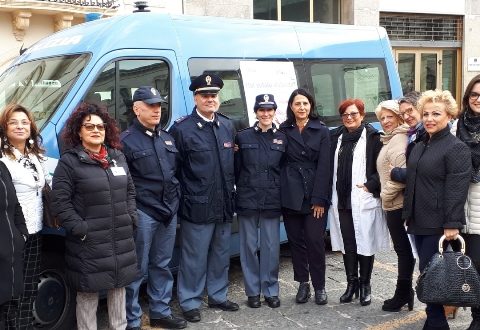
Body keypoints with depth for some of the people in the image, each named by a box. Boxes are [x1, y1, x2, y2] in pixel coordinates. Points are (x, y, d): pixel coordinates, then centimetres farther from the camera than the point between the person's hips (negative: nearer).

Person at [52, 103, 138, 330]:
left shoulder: (117, 156, 10)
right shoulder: (69, 161, -8)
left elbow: (130, 191, 17)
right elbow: (60, 201, -11)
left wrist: (131, 218, 5)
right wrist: (79, 229, -17)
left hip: (121, 239, 6)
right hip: (89, 242, -5)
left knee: (119, 288, 17)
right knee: (88, 293, 3)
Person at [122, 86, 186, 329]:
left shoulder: (167, 138, 15)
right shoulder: (126, 140, -8)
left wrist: (175, 201, 14)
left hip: (169, 212, 7)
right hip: (143, 213, -7)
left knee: (162, 265, 16)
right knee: (138, 269, 0)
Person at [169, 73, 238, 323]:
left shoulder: (228, 126, 9)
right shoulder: (182, 128, -9)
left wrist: (231, 193, 12)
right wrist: (184, 196, -9)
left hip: (224, 205, 6)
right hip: (197, 208, -6)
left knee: (221, 255, 17)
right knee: (194, 258, 4)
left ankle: (218, 296, 33)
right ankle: (190, 303, 19)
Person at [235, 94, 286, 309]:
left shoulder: (282, 138, 8)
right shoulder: (243, 137, 3)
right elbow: (236, 169, 4)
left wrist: (281, 194, 2)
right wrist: (242, 189, -2)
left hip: (272, 201, 1)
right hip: (247, 199, -1)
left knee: (271, 247, 5)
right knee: (249, 246, 6)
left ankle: (270, 291, 17)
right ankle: (253, 291, 17)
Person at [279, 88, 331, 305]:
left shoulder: (321, 131, 1)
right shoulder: (284, 131, 6)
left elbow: (324, 167, -4)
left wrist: (319, 199, -9)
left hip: (314, 195, -2)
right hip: (290, 195, 2)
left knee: (315, 241, -2)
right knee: (296, 240, 8)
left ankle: (319, 286, 11)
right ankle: (303, 283, 20)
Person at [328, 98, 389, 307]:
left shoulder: (373, 137, -4)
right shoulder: (336, 137, 11)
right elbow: (330, 166, 13)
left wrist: (370, 186, -13)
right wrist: (331, 194, 5)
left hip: (364, 201, -4)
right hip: (341, 200, 4)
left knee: (365, 243, 4)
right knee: (347, 243, 10)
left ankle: (365, 286, 17)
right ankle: (351, 283, 22)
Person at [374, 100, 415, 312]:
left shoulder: (398, 140, -15)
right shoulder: (391, 139, 16)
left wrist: (386, 194, -14)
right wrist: (386, 194, 14)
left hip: (395, 204, -10)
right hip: (393, 204, 10)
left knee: (403, 249, -1)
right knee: (404, 249, 14)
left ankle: (402, 295, 8)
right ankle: (405, 293, 23)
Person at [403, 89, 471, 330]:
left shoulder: (456, 148, -11)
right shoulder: (419, 147, 15)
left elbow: (457, 189, -18)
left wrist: (452, 224, -22)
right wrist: (408, 215, 17)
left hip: (439, 224, -8)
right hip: (419, 221, 8)